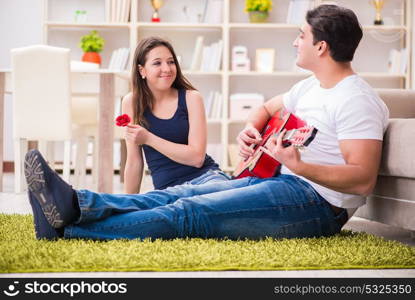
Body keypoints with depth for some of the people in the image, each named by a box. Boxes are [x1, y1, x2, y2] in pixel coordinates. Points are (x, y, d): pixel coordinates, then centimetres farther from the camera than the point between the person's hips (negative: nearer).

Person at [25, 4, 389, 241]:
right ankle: (74, 204, -24)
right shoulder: (311, 86, 18)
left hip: (315, 200, -10)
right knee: (177, 194, -9)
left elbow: (363, 179, -22)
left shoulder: (356, 100, -14)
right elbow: (268, 108, 33)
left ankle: (67, 229, -28)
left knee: (192, 211, -22)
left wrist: (298, 166, -35)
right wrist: (249, 130, 9)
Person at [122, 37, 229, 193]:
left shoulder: (191, 98, 0)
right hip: (167, 189, 3)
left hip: (205, 177, -2)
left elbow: (197, 158, -9)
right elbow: (134, 161, 10)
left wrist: (148, 138, -13)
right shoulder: (131, 102, 2)